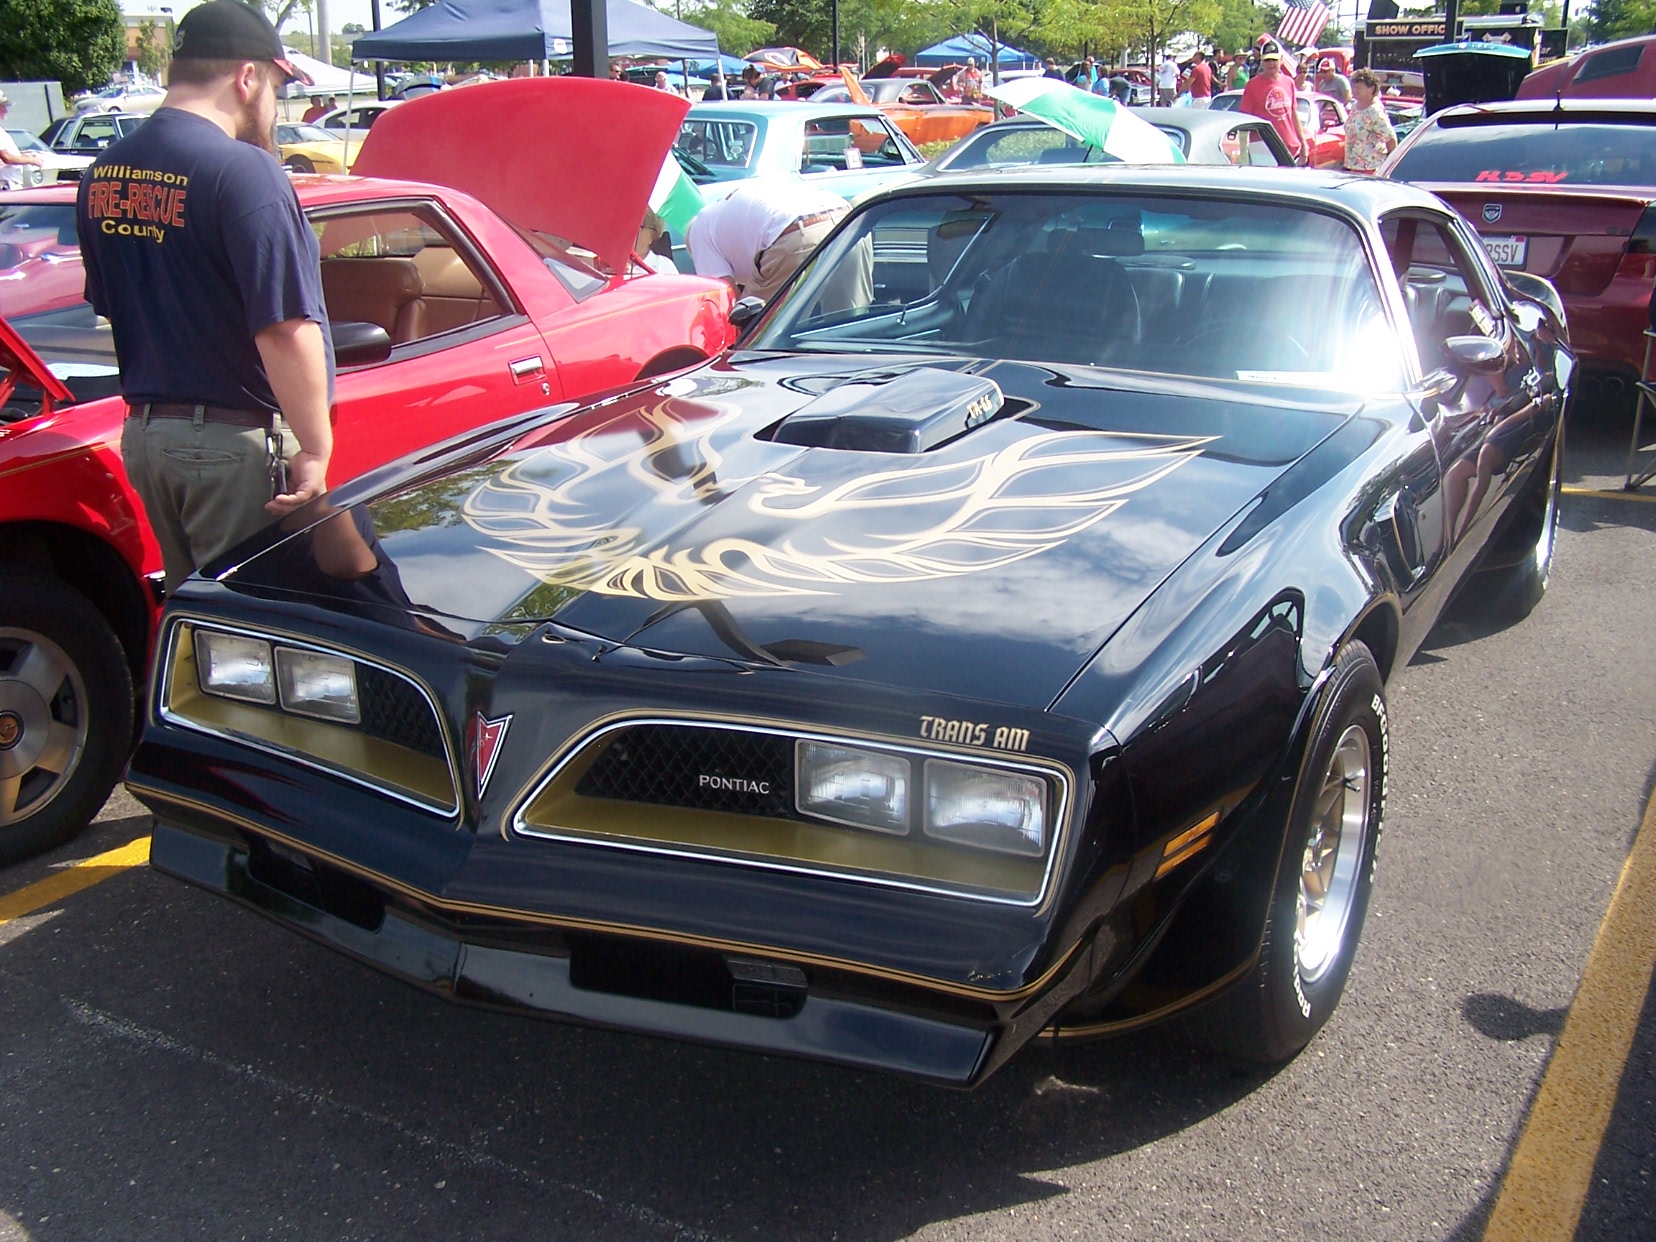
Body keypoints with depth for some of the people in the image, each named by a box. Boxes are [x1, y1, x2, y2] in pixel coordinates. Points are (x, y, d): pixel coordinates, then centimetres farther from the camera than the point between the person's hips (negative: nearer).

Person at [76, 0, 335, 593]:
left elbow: (109, 306, 18)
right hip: (236, 440, -8)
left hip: (143, 432, 8)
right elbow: (284, 329, -22)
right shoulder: (242, 171, -17)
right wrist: (316, 450, -17)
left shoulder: (102, 175, 8)